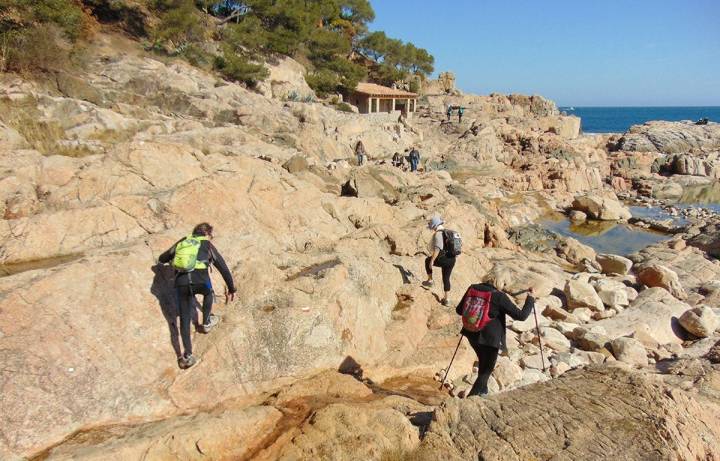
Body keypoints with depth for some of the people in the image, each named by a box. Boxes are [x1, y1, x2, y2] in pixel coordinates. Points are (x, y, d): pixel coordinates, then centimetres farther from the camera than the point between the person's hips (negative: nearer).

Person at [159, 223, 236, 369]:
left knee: (185, 319, 10)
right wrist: (231, 289, 30)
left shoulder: (182, 242, 27)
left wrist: (172, 258, 57)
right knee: (208, 293, 35)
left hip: (181, 282, 2)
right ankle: (206, 323, 44)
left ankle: (187, 355, 4)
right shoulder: (207, 245, 20)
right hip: (200, 280, -2)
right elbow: (223, 267, 21)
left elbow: (162, 259, 33)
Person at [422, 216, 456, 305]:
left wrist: (432, 260, -19)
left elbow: (437, 249, -23)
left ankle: (429, 280, 24)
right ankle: (445, 299, 23)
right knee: (446, 279, 19)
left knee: (427, 260, 22)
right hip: (452, 260, 8)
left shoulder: (438, 234, -13)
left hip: (443, 260, -8)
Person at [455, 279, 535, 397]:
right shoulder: (500, 297, -19)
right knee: (487, 369, 15)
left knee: (483, 362, 29)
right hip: (490, 338, -6)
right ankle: (473, 395, 17)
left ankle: (482, 389, 46)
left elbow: (459, 310, 5)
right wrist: (530, 300, 1)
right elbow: (521, 315, -13)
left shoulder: (473, 288, -4)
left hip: (472, 334, 6)